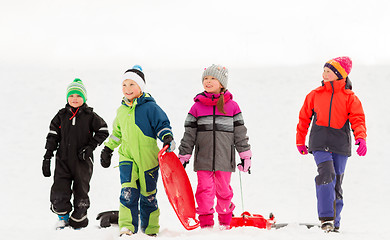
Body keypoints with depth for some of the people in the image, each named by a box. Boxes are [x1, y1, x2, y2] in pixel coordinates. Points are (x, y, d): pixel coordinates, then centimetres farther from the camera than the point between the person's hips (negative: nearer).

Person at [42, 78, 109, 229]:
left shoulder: (90, 116, 0)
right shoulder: (61, 116, 7)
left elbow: (103, 131, 3)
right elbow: (53, 136, 8)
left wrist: (90, 146, -7)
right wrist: (47, 157, 3)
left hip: (82, 160, -2)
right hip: (63, 159, 2)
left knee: (81, 190, 4)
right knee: (59, 190, -8)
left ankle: (78, 220, 18)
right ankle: (63, 216, 13)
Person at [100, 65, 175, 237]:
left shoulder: (149, 107, -5)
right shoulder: (121, 110, 12)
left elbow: (162, 124, -6)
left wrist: (167, 137, -25)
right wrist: (108, 149, 30)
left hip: (148, 158, -3)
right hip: (127, 158, 3)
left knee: (148, 196, 7)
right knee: (128, 192, -15)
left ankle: (150, 230, 20)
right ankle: (127, 228, -18)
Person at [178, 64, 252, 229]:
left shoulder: (232, 106, 4)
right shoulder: (197, 107, 5)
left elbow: (240, 132, 8)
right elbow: (189, 134, 8)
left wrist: (245, 155, 6)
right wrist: (183, 156, 4)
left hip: (224, 158, 0)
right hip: (203, 159, 0)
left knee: (224, 189, 5)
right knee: (205, 189, -4)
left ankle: (225, 222, 21)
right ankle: (206, 224, 3)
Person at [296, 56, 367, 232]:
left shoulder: (350, 98, 5)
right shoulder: (315, 95, 10)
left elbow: (358, 119, -2)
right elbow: (304, 118, 19)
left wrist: (361, 138, -20)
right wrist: (300, 141, 21)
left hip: (340, 146, 0)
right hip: (320, 144, 0)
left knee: (336, 183, 7)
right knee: (327, 175, -23)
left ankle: (334, 223, 18)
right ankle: (326, 218, -24)